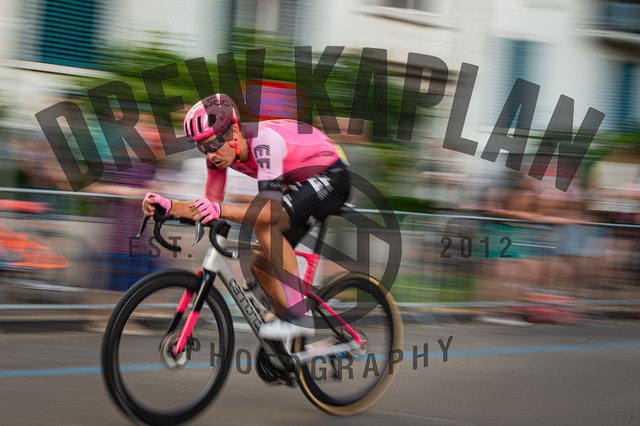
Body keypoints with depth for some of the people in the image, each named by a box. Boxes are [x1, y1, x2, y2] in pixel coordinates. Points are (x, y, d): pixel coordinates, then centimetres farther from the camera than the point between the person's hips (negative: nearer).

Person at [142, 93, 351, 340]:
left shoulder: (265, 139, -34)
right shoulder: (220, 150, -9)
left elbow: (271, 208, -41)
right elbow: (211, 203, -2)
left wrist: (221, 210, -54)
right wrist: (168, 205, -19)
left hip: (332, 175, -9)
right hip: (301, 184, 9)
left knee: (264, 225, -29)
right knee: (261, 264, 0)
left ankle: (298, 316, -27)